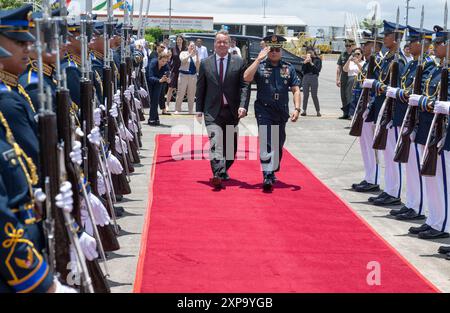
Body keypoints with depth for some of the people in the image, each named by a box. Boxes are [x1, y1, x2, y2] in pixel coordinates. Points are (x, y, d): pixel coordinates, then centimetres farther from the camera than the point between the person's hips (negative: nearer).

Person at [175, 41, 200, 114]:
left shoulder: (196, 55, 9)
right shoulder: (183, 53, 4)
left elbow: (198, 66, -1)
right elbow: (183, 60, -15)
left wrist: (197, 56, -11)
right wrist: (190, 54, -22)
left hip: (193, 76, 2)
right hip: (183, 75, -2)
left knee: (191, 95, 6)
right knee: (180, 93, -2)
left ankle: (191, 110, 14)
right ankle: (177, 109, 4)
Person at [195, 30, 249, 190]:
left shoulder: (238, 62, 3)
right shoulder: (205, 63, 5)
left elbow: (244, 86, 0)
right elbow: (200, 88, 9)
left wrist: (243, 106, -12)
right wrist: (199, 109, 5)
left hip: (232, 111, 2)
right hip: (213, 111, -2)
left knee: (231, 145, 11)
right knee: (216, 143, -16)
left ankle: (223, 171, 31)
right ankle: (218, 175, -23)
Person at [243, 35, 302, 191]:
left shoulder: (289, 68, 7)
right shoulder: (260, 66, 0)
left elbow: (296, 90, 5)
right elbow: (247, 78, -18)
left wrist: (297, 109, -7)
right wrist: (259, 59, -17)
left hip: (282, 112, 4)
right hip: (264, 110, -4)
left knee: (278, 144, 14)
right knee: (266, 143, -14)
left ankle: (272, 172, 33)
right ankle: (267, 176, -16)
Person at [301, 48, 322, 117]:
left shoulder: (317, 59, 2)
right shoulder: (306, 59, 10)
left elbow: (318, 69, -8)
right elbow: (302, 69, 5)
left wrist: (311, 63, -13)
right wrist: (304, 63, -10)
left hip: (314, 78, -3)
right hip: (306, 77, 3)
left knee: (314, 95, -3)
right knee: (305, 95, 3)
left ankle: (318, 111, 4)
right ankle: (304, 110, 9)